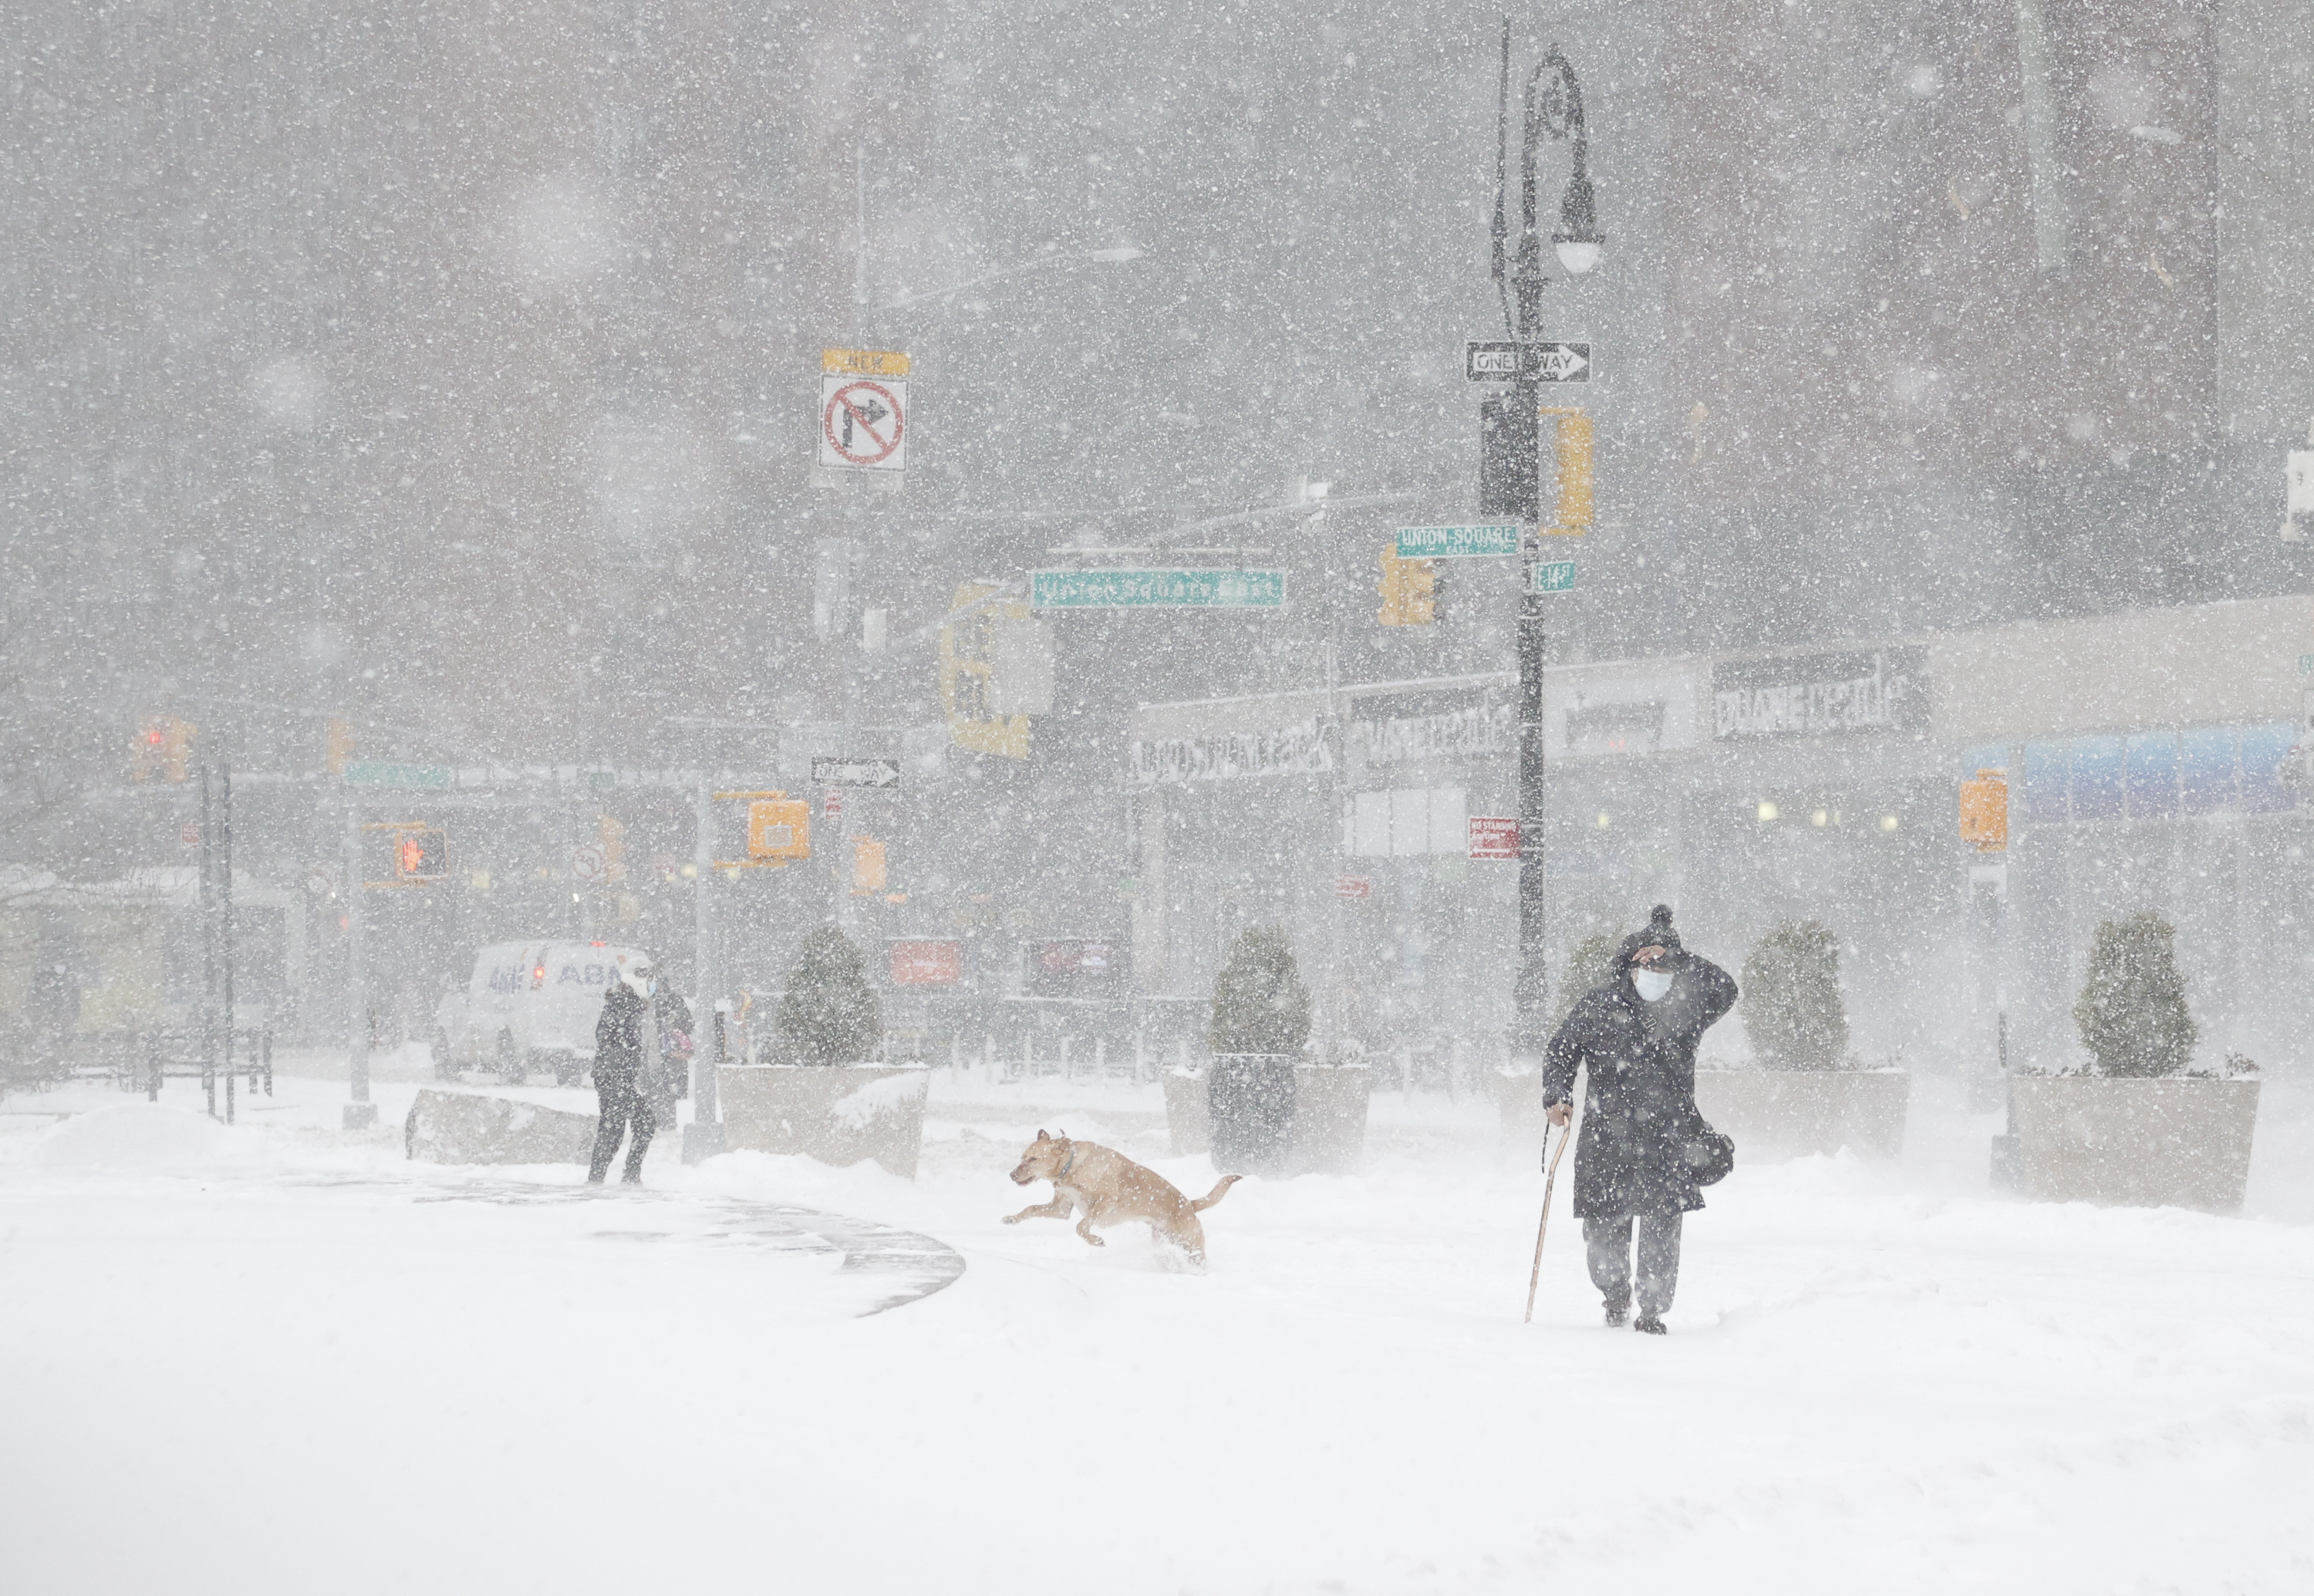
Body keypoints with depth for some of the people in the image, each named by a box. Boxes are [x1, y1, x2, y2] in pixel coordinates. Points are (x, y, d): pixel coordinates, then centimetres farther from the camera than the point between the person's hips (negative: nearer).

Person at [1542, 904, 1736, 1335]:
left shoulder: (1684, 1007, 5)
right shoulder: (1595, 1007, 5)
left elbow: (1724, 991, -11)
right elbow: (1561, 1051, 12)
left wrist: (1675, 958, -18)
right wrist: (1557, 1094, -4)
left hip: (1666, 1142, -1)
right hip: (1605, 1138, 1)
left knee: (1661, 1229, -9)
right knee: (1604, 1233, 6)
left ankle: (1653, 1311, 6)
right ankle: (1615, 1298, 33)